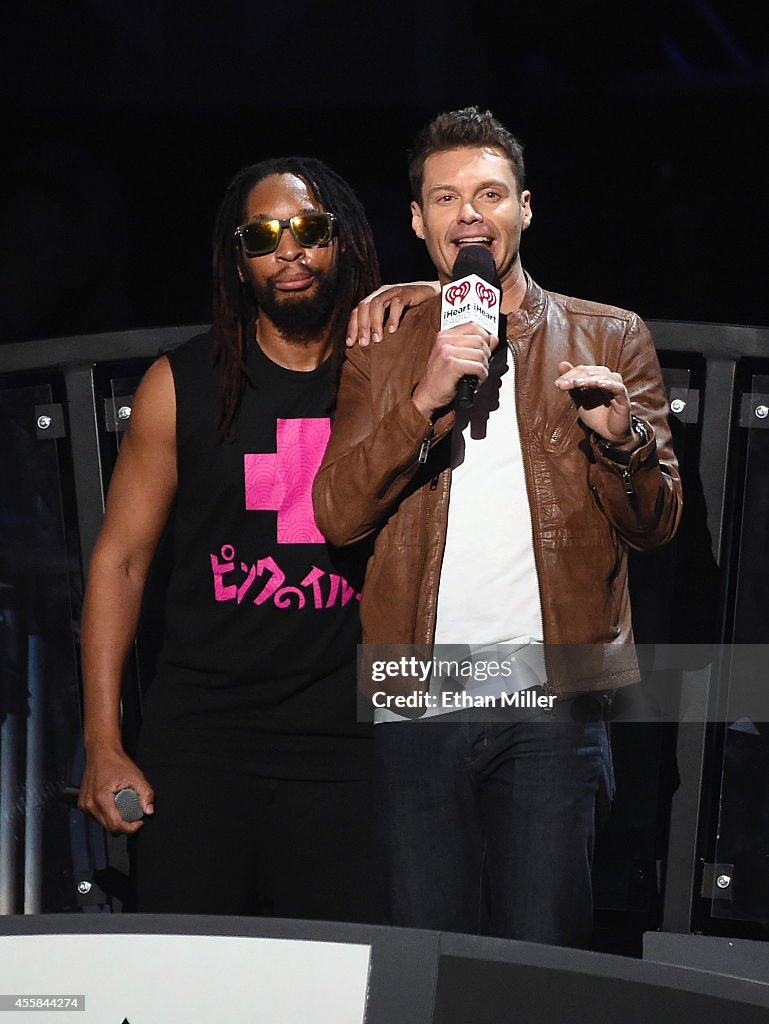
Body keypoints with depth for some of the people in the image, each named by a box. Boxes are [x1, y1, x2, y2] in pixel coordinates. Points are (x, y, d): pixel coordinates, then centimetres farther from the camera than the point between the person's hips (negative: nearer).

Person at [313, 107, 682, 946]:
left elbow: (657, 524, 6)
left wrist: (620, 435, -15)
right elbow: (336, 516, -1)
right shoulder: (379, 353, 12)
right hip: (417, 703, 1)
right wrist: (426, 398, -14)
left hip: (551, 697, -1)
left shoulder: (610, 340, 9)